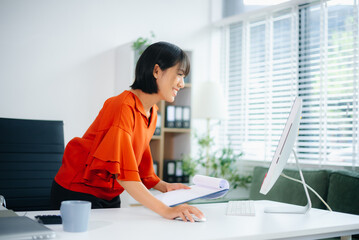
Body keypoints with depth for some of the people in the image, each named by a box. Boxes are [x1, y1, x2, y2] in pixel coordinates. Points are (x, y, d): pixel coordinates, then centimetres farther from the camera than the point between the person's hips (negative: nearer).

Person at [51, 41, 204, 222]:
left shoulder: (152, 114, 5)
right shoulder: (124, 107, -24)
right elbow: (120, 169, -34)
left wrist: (163, 186, -1)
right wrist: (165, 210, -38)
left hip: (110, 197, 8)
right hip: (77, 192, -8)